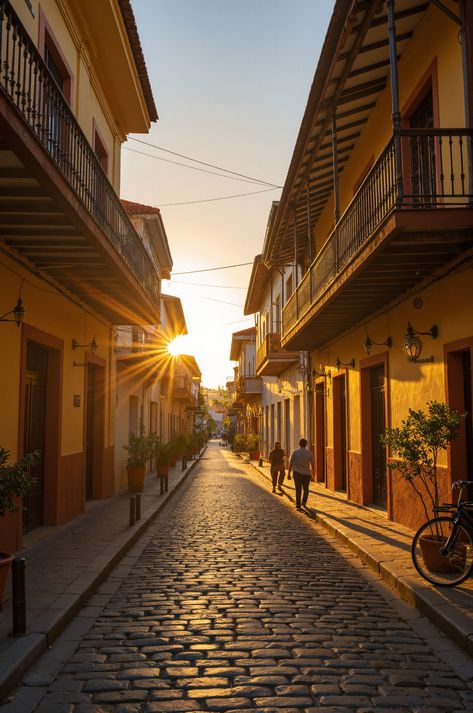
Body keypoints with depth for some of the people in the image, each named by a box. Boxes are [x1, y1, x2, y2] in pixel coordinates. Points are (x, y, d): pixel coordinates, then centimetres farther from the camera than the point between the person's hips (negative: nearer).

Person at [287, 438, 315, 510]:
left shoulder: (295, 452, -4)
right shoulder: (309, 453, -4)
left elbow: (290, 464, -3)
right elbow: (313, 465, -2)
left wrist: (288, 474, 6)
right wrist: (313, 476, 6)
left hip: (297, 473, 0)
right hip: (307, 474, 0)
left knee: (298, 490, 9)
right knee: (306, 489, 19)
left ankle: (298, 505, 6)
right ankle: (304, 501, 0)